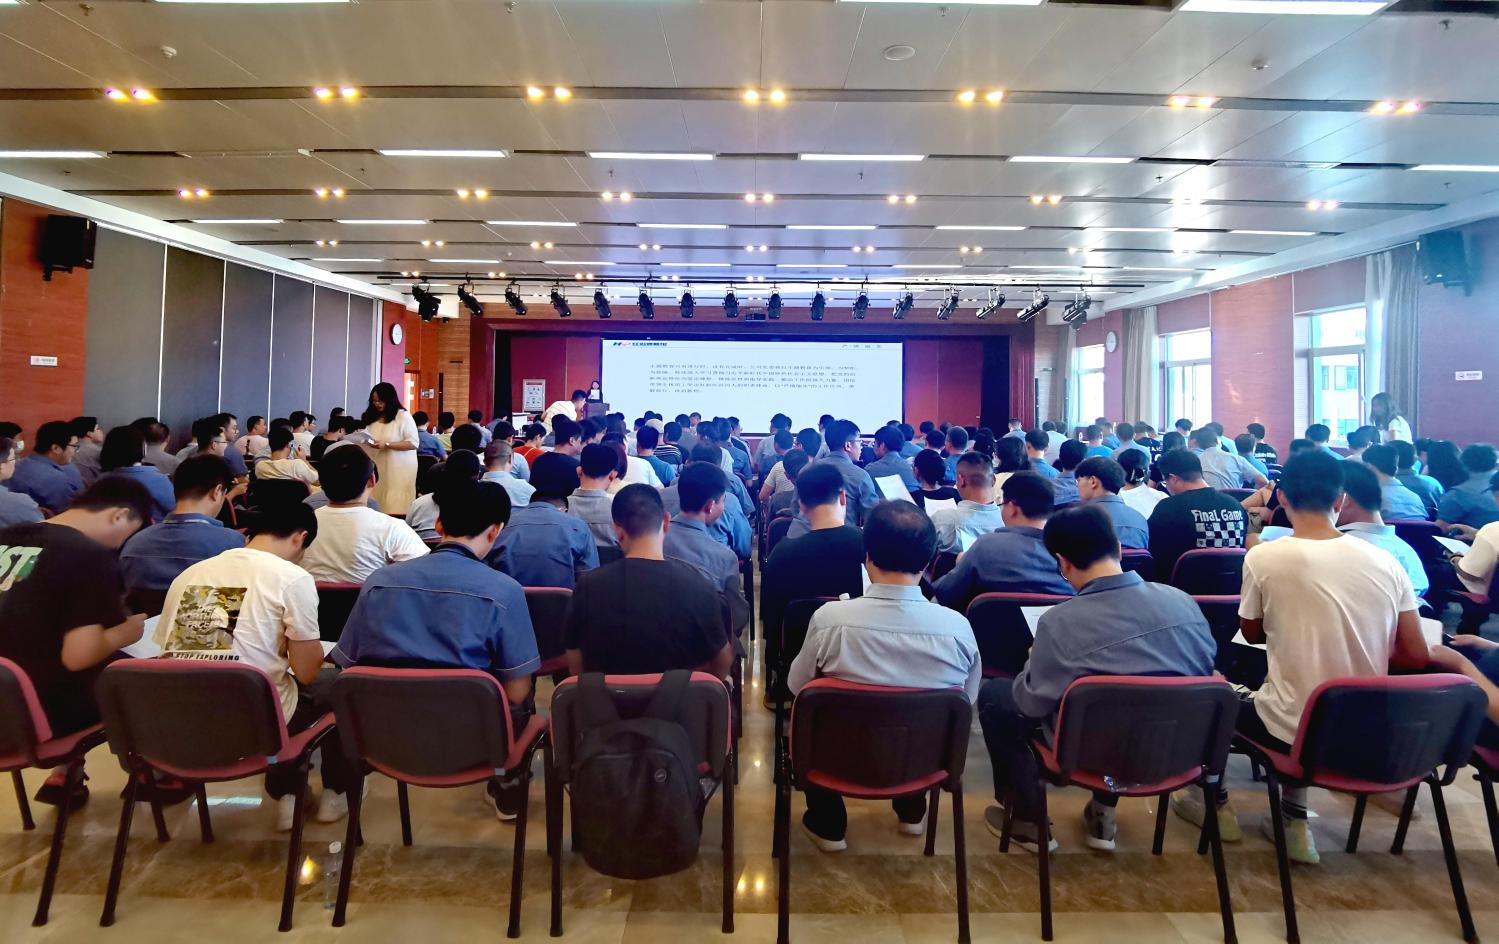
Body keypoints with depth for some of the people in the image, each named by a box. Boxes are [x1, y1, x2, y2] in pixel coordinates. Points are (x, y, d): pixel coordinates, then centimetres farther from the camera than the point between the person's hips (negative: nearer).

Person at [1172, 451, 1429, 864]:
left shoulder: (1263, 557, -15)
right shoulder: (1386, 562, -4)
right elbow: (1416, 657, 3)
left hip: (1293, 731, -4)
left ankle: (1217, 805, 36)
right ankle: (1295, 822, 29)